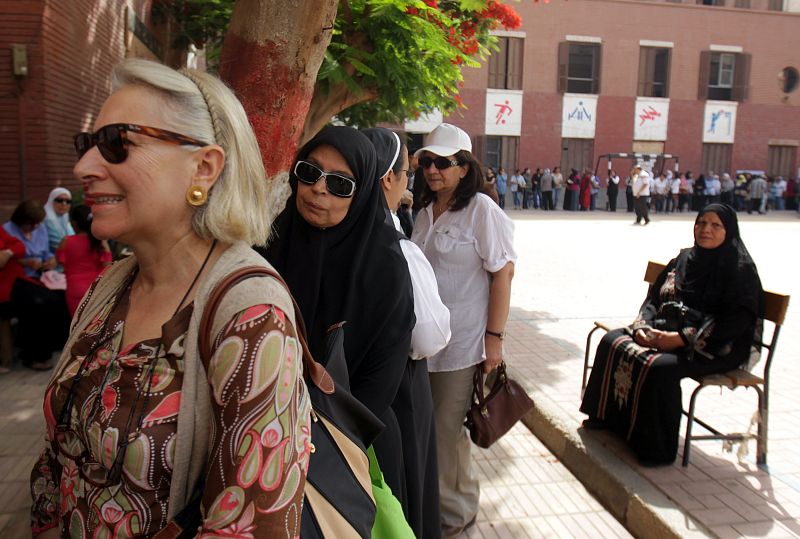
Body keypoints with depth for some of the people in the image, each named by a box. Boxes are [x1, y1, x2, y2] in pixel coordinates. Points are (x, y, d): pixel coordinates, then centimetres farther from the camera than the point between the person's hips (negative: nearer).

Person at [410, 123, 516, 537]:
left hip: (461, 343, -5)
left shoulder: (482, 210, -8)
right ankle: (433, 497, 33)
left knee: (447, 428, 2)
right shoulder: (426, 212, 11)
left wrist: (494, 338, -14)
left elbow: (502, 274, -10)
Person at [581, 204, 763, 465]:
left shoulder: (740, 268, -8)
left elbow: (736, 320, -18)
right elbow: (654, 297, 12)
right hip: (668, 331, 7)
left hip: (715, 347, -7)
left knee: (659, 367, -32)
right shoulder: (684, 259, 12)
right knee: (613, 341, -11)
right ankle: (608, 418, 1)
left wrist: (681, 338, -24)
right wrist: (643, 326, -9)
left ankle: (657, 448, -15)